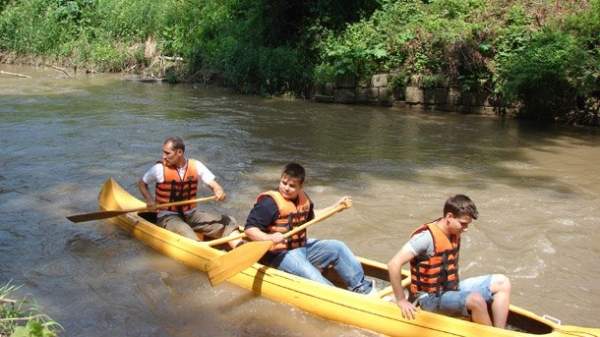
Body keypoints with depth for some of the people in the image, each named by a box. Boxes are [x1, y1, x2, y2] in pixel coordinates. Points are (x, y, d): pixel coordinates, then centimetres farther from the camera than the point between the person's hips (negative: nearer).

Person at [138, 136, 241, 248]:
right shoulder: (160, 169, -5)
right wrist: (149, 199, -9)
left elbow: (213, 184, -3)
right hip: (167, 217, -3)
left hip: (191, 215, 3)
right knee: (185, 232, -37)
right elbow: (142, 183, 9)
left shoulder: (196, 166, -1)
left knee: (227, 222, -15)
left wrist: (219, 192, -27)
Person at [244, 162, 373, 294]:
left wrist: (337, 206, 26)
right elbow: (249, 229, -21)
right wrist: (268, 238, -40)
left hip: (303, 247, 8)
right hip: (281, 254, -8)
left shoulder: (303, 198, 8)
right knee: (310, 275, -32)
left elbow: (312, 216, 30)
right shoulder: (270, 202, -17)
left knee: (337, 247, 1)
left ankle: (361, 287, 1)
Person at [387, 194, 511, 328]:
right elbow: (394, 264, -27)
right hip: (431, 298, -9)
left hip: (452, 288, 9)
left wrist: (455, 284, 14)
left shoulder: (454, 233, 3)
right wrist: (401, 301, -22)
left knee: (502, 282, 2)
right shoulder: (426, 237, -22)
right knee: (476, 300, -33)